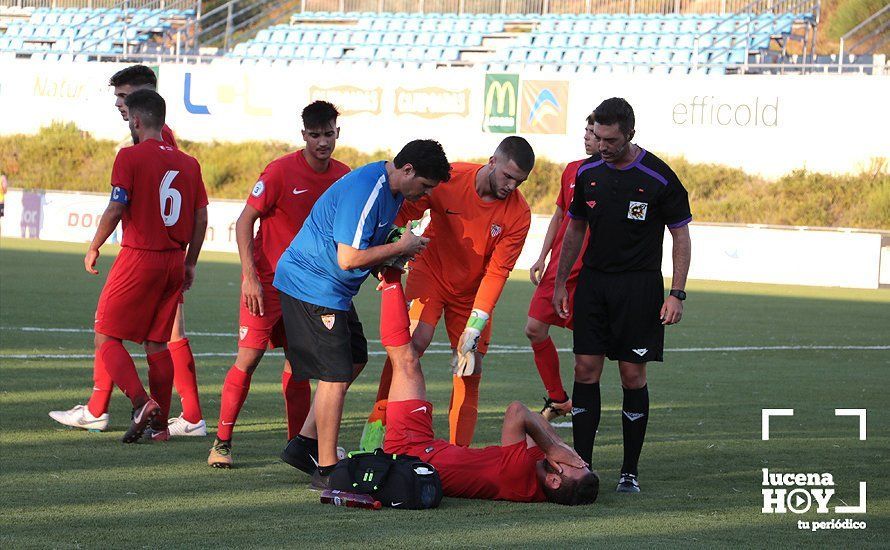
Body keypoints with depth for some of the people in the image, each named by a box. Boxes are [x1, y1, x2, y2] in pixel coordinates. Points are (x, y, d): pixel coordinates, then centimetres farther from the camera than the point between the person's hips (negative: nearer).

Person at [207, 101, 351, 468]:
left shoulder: (343, 176, 3)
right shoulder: (281, 171, -14)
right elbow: (244, 222, -12)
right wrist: (250, 277, -19)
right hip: (266, 280, -5)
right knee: (249, 357, -9)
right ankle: (222, 441, -3)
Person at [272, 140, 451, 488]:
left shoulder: (392, 190, 8)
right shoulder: (364, 192, -25)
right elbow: (348, 259, -28)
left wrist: (391, 258, 1)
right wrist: (400, 247, -17)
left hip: (331, 288, 11)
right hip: (311, 287, -11)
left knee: (353, 359, 19)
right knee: (336, 377, -10)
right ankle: (326, 470, -4)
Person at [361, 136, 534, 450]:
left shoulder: (518, 214, -17)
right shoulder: (450, 179, -20)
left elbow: (497, 272, -17)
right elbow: (405, 213, -7)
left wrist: (475, 327, -22)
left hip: (472, 290, 2)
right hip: (431, 272, -2)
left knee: (470, 371, -1)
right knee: (415, 340, -25)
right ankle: (378, 422, -19)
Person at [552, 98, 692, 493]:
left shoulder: (658, 177, -10)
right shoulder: (588, 172, 3)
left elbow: (681, 237, -4)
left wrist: (676, 294, -10)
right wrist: (560, 283, 15)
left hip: (639, 286, -4)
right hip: (593, 281, 4)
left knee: (633, 376, -3)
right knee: (586, 369, -2)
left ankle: (630, 471, 6)